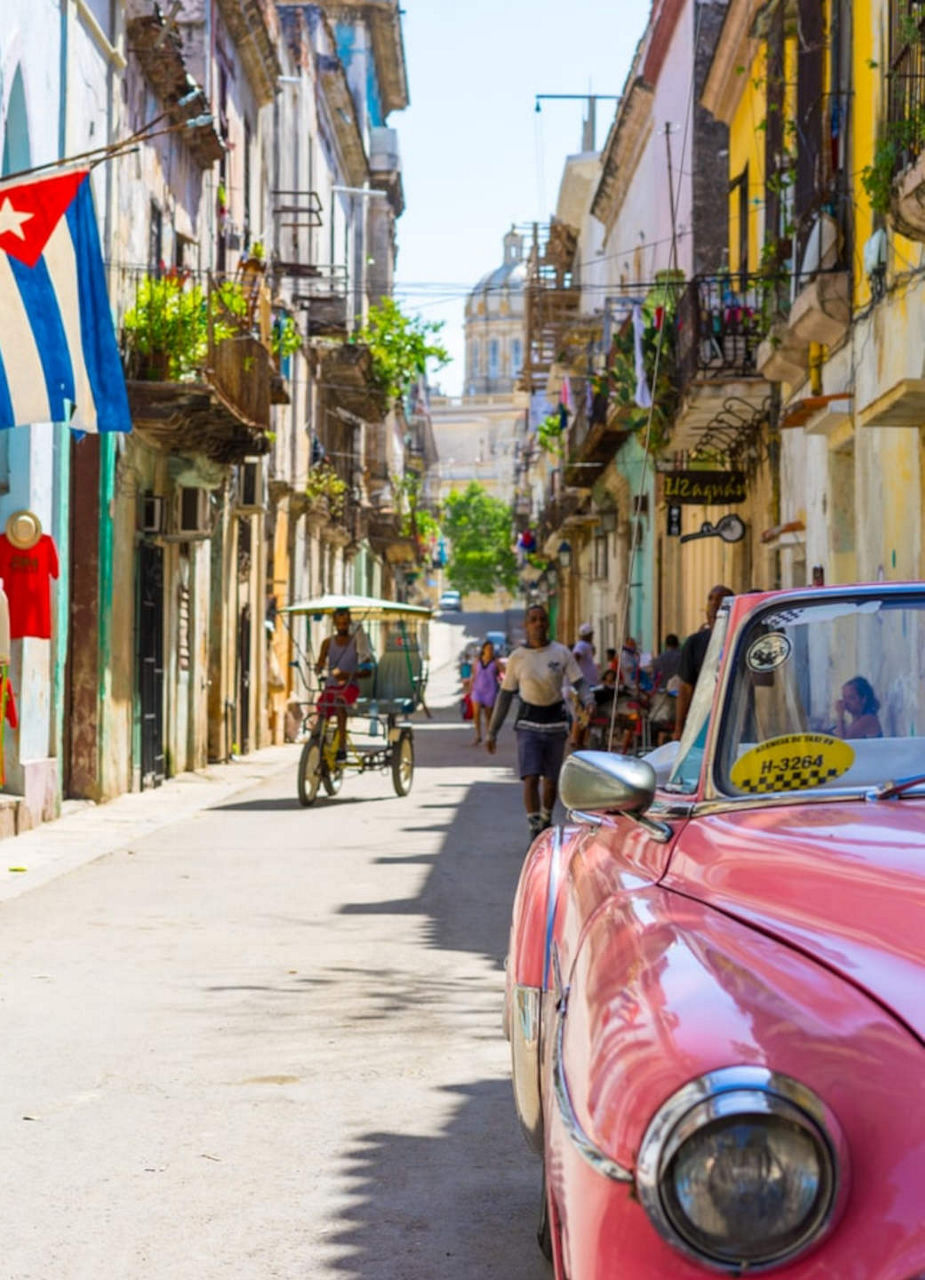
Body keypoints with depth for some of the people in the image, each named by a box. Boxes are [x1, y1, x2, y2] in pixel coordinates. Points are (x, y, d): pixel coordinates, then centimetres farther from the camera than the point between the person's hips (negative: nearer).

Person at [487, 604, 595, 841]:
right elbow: (505, 695, 4)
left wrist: (589, 700, -26)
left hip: (555, 721, 1)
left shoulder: (562, 653, 0)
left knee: (551, 780, 11)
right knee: (531, 778, -14)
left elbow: (579, 683, -3)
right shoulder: (517, 657, 0)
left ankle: (546, 820, 35)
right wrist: (492, 732, 3)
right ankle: (535, 830, -16)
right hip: (528, 723, -1)